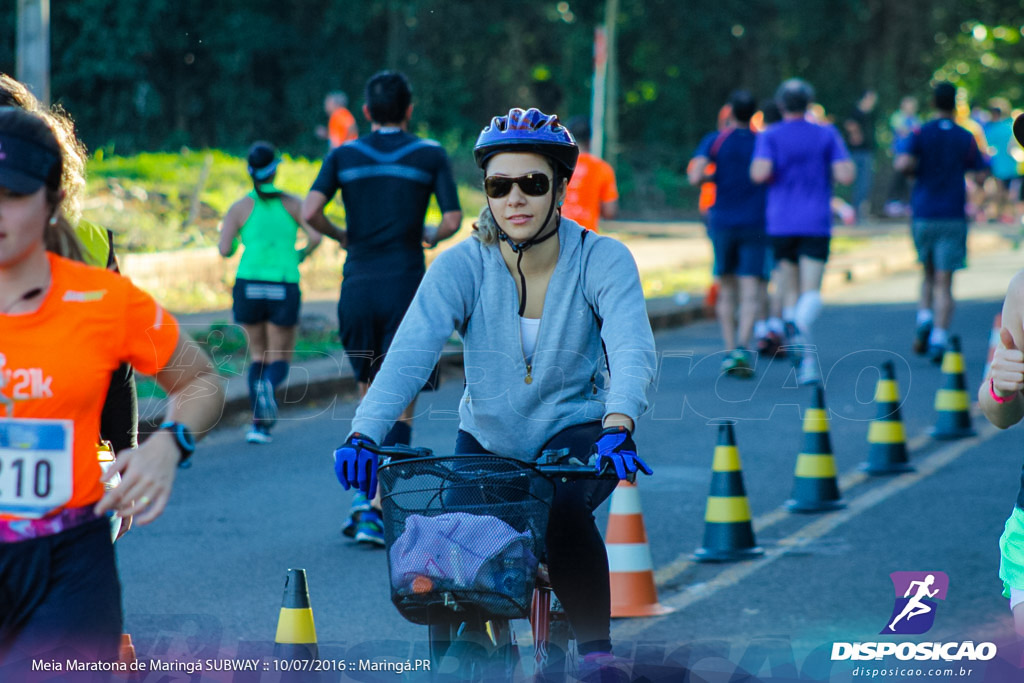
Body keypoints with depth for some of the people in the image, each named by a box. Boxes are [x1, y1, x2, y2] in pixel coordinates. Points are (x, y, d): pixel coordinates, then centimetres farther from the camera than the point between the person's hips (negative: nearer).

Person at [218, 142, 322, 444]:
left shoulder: (240, 207, 4)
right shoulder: (293, 203, 6)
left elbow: (225, 249, -5)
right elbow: (316, 236, -6)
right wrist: (302, 254, 15)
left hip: (249, 286, 1)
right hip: (284, 288, -1)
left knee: (257, 355, 19)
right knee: (279, 360, 9)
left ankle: (259, 425, 5)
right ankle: (268, 385, -29)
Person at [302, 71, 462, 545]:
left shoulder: (344, 156, 5)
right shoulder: (430, 155, 1)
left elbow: (309, 212, -7)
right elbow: (453, 219, -5)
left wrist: (339, 236, 12)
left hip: (357, 287, 2)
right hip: (405, 287, -2)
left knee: (370, 394, 19)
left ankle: (363, 492, 8)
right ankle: (376, 511, -8)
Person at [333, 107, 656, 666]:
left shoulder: (603, 260, -15)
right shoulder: (461, 266, -14)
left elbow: (632, 351, -30)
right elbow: (409, 354, -27)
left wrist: (616, 430, -50)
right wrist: (362, 436, -43)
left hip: (574, 434, -2)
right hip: (486, 441, 2)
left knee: (561, 507, -32)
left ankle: (596, 649, -14)